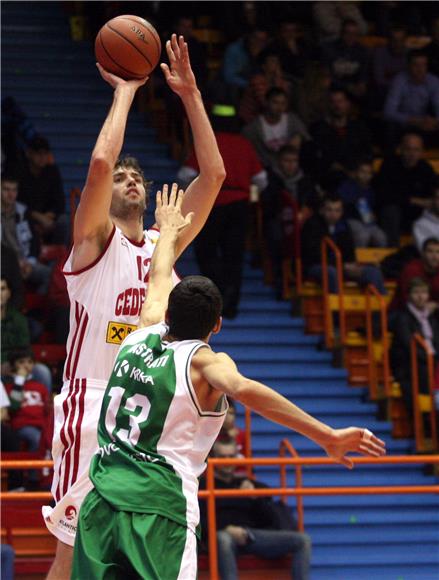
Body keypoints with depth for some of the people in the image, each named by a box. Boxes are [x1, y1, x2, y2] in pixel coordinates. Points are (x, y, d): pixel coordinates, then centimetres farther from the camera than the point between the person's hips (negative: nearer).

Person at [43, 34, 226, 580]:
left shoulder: (163, 245, 15)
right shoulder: (94, 240, 0)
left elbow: (213, 174, 9)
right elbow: (101, 161, -16)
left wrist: (190, 95, 4)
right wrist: (125, 91, -5)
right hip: (94, 406, -5)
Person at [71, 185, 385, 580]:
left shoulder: (144, 336, 12)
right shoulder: (204, 361, -4)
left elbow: (159, 280, 33)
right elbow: (244, 390, -26)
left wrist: (169, 231, 52)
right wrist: (328, 437, -30)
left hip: (103, 500, 6)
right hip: (159, 507, -6)